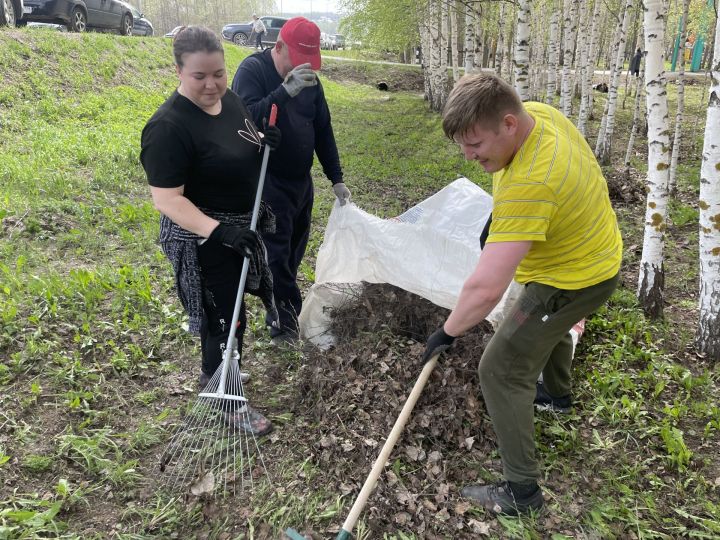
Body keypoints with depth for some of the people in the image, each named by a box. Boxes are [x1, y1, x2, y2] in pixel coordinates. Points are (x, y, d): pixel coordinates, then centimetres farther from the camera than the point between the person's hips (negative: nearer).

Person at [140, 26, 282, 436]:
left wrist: (265, 142, -6)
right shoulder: (169, 127, -25)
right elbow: (166, 199, -25)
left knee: (229, 308, 23)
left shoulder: (231, 100, -1)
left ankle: (214, 377, 45)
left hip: (239, 226, 9)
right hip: (204, 239, -8)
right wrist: (219, 231, -35)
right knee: (224, 319, 2)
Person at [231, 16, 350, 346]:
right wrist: (286, 90, -36)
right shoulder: (252, 70, -12)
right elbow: (247, 117, -27)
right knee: (277, 254, -6)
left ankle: (286, 309, 28)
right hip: (267, 182, -6)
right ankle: (284, 325, 4)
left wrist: (336, 179, 7)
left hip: (301, 181, 6)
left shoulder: (310, 79, 6)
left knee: (295, 251, 13)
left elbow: (323, 131, 10)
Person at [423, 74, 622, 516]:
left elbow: (486, 288, -42)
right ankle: (557, 393, 65)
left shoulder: (529, 184, -41)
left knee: (500, 371, -5)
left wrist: (448, 332, -27)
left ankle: (522, 491, 8)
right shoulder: (537, 112, -12)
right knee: (550, 325, 36)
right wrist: (499, 225, 7)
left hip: (572, 283, -10)